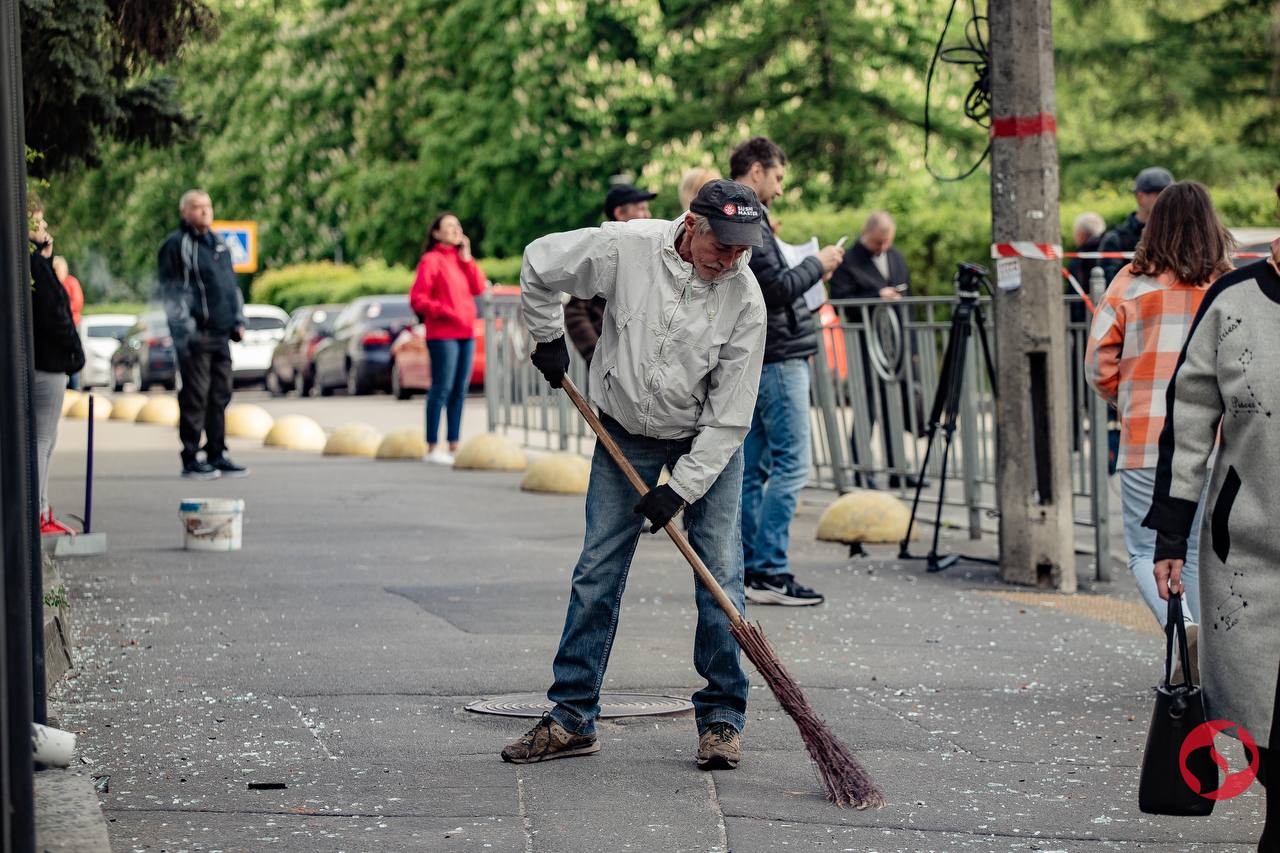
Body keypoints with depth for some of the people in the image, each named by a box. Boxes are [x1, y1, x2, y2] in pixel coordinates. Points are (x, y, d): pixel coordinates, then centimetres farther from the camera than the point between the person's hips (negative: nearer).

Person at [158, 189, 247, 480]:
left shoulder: (219, 244, 20)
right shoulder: (175, 245, -4)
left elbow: (232, 285, 26)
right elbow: (171, 291, -9)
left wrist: (238, 320, 15)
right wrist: (185, 330, -16)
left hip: (221, 335, 7)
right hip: (195, 336, -7)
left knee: (220, 396, 9)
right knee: (195, 398, -6)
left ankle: (217, 456, 16)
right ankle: (191, 460, -2)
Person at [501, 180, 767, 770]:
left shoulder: (744, 298, -22)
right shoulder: (626, 249, -23)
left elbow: (729, 416, -19)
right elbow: (539, 264, -5)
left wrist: (681, 488, -22)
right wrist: (548, 339, 1)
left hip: (708, 440, -1)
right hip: (626, 433, 1)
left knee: (720, 573, -7)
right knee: (598, 571, 1)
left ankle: (721, 719, 3)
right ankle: (572, 719, 7)